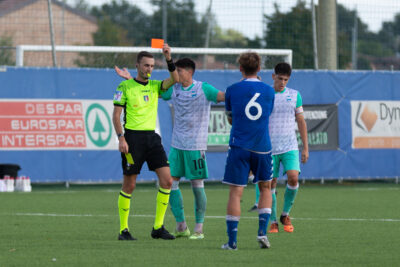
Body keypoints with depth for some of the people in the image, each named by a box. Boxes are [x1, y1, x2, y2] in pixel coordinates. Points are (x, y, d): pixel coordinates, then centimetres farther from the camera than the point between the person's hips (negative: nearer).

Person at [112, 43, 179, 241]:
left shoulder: (155, 86, 11)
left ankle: (158, 227, 1)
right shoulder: (125, 86, -1)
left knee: (167, 180, -6)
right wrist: (121, 138, -13)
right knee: (129, 185, -1)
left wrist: (168, 59, -16)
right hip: (133, 137, -5)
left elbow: (175, 80, -5)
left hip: (152, 137, 5)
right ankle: (123, 229, 10)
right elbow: (116, 114, -3)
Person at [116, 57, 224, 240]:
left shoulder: (203, 89, -5)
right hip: (177, 145, 5)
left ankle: (199, 229, 6)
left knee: (197, 185, -3)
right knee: (171, 182, 1)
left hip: (195, 146, -5)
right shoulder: (174, 90, 10)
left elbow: (225, 97, -14)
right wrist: (130, 79, 11)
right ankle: (181, 227, 11)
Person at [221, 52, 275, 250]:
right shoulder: (269, 91, 3)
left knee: (235, 192, -1)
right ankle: (262, 232, 6)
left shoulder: (232, 90, -1)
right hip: (262, 147, 2)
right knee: (265, 188, 18)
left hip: (239, 147, -2)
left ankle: (232, 240, -3)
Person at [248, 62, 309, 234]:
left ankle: (285, 215, 3)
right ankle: (273, 222, 10)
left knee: (293, 178, -17)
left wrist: (305, 147, 8)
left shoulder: (294, 95, 7)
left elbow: (301, 121, 11)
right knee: (271, 184, -1)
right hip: (270, 147, -1)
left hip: (290, 147, 1)